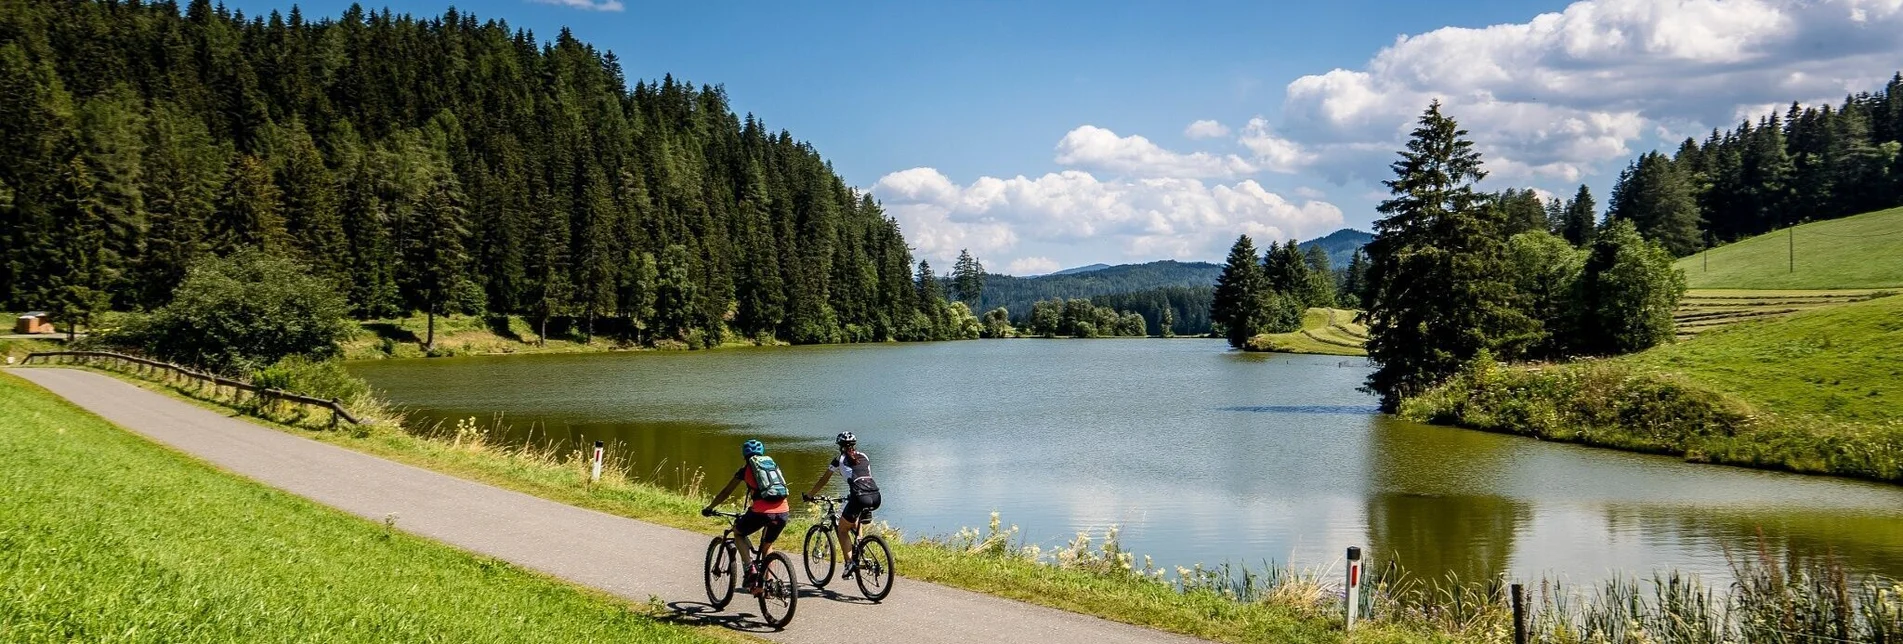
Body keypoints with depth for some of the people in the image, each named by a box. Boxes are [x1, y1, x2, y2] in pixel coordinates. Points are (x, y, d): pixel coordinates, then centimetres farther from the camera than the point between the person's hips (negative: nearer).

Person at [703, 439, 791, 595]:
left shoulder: (746, 469, 14)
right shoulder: (773, 465, 24)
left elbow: (726, 492, 21)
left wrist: (709, 508, 35)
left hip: (761, 511, -4)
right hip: (782, 512, 4)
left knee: (738, 532, 24)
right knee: (767, 545, 29)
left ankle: (750, 569, 7)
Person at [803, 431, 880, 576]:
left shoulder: (839, 459, 13)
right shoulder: (864, 457, 25)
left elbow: (823, 481, 20)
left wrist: (809, 496, 33)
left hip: (859, 497, -5)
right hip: (875, 496, 5)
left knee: (842, 530, 13)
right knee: (856, 523, 34)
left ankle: (849, 562, -2)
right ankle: (858, 552, 21)